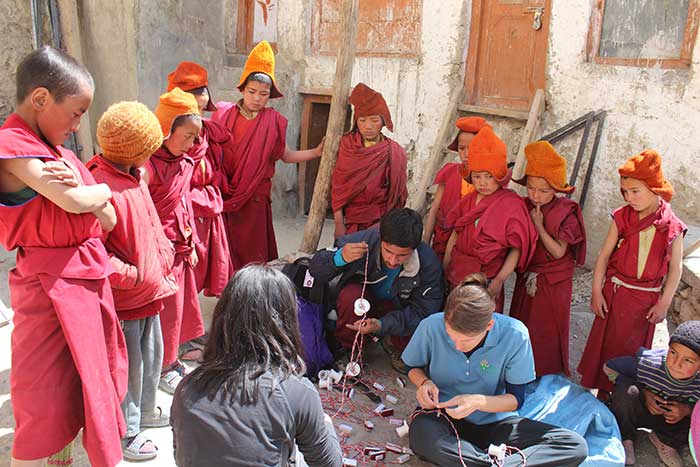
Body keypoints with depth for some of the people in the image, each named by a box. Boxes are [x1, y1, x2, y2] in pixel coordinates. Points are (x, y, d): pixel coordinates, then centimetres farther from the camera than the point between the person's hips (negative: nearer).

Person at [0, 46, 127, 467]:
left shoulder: (54, 149, 12)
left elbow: (109, 220, 7)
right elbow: (74, 203, -26)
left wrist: (78, 186, -13)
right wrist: (100, 189, -4)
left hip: (88, 275, 9)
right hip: (53, 285, -9)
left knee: (88, 379, 19)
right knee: (47, 397, 3)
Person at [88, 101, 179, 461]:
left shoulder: (135, 176, 6)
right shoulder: (98, 185, -24)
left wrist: (164, 254, 9)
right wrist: (129, 275, -21)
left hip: (149, 289, 9)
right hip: (124, 297, -9)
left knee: (151, 355, 24)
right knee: (128, 366, 7)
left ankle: (145, 411, 45)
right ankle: (125, 432, 28)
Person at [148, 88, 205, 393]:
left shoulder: (184, 162, 2)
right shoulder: (148, 165, -24)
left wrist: (191, 245, 13)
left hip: (182, 248, 8)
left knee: (183, 302, 20)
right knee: (166, 309, 8)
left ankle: (177, 349, 41)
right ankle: (164, 367, 27)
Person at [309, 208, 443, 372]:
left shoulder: (428, 262, -28)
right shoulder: (362, 241, -30)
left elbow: (423, 311, -25)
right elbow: (315, 270, -21)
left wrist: (382, 324, -41)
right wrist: (340, 258, -44)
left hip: (399, 309, 1)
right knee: (351, 295, -34)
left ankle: (403, 353, 8)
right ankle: (343, 348, -5)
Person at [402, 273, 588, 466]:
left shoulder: (514, 335, -18)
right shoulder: (431, 326, -17)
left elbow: (516, 398, -6)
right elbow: (414, 368, 5)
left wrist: (479, 402, -25)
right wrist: (424, 382, -18)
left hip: (494, 422, 2)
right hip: (442, 417, -1)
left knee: (576, 447, -20)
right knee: (421, 435, -39)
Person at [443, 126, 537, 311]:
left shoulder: (511, 204, -11)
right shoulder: (468, 200, 4)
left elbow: (517, 248, -11)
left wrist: (500, 280, -16)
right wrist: (444, 268, 11)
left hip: (486, 279, -5)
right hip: (457, 275, 5)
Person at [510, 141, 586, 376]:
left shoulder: (566, 213, -14)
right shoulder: (524, 206, -2)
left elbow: (558, 252, -17)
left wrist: (538, 225, -19)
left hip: (554, 283, -5)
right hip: (526, 280, 5)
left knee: (547, 334, 6)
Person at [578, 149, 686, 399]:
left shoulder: (672, 227, -8)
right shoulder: (622, 217, -6)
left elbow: (675, 269, -3)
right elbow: (604, 255, -4)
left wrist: (663, 304, -5)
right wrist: (596, 292, -6)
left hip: (646, 298, -1)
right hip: (615, 292, 1)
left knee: (633, 348, 12)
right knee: (606, 341, 9)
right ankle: (602, 391, 26)